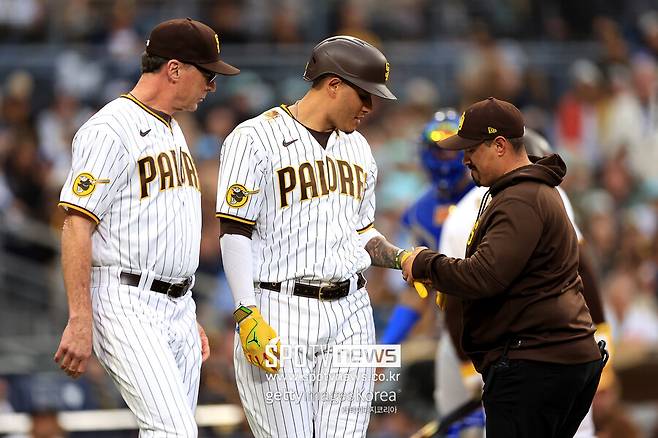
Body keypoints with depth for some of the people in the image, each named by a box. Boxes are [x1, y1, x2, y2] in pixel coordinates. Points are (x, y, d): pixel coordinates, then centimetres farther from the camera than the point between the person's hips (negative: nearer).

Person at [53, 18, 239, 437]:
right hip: (126, 304, -9)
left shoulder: (173, 131, 20)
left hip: (176, 308, 9)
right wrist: (80, 321, -22)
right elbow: (77, 225, -16)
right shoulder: (112, 130, -10)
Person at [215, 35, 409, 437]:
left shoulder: (358, 148, 17)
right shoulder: (256, 139, -6)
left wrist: (401, 258, 7)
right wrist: (248, 316, -19)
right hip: (279, 313, -6)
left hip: (350, 315, 6)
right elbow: (235, 232, -10)